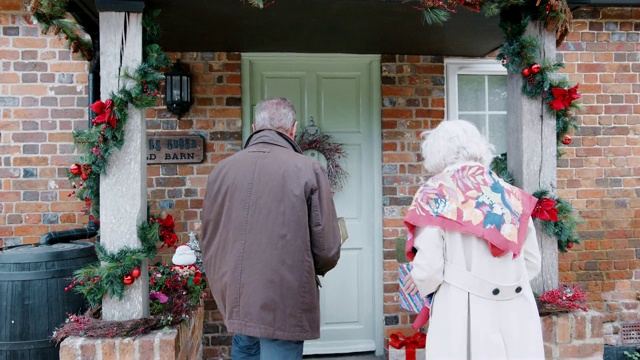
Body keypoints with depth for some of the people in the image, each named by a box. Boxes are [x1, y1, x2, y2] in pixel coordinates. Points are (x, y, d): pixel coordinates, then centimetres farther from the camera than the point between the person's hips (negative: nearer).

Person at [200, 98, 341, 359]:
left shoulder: (222, 168, 1)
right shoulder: (308, 170, -10)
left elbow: (208, 242, 8)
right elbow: (327, 250, -10)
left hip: (235, 300, 5)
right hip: (284, 303, -4)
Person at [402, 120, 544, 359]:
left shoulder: (434, 195, -7)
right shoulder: (512, 194, 5)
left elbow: (428, 267, -13)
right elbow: (533, 263, 10)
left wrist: (420, 284, 8)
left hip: (463, 313, -4)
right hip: (516, 315, 4)